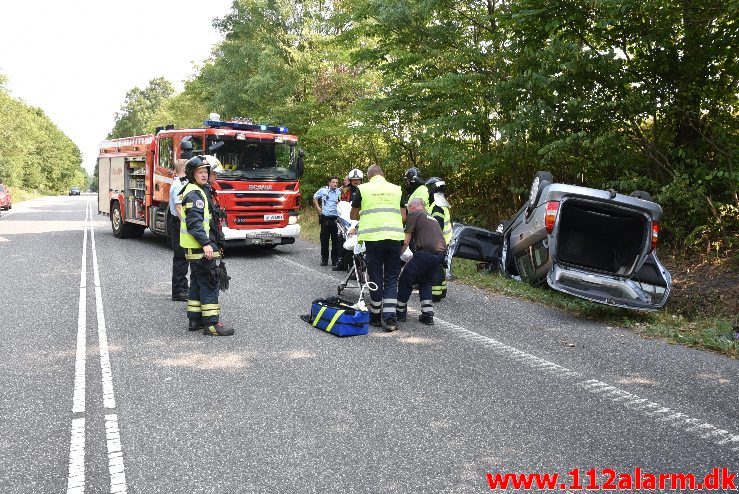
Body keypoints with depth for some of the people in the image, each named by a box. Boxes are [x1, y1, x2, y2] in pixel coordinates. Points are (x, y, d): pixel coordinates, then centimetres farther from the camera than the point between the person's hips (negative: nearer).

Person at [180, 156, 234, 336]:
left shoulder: (201, 191, 18)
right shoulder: (194, 193, -14)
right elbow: (194, 222, -24)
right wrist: (206, 244, -29)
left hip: (197, 248, 11)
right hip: (200, 247, -11)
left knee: (197, 282, 15)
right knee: (209, 283, -10)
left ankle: (194, 319, 23)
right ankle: (211, 324, -9)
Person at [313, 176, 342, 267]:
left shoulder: (340, 192, 1)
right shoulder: (323, 190, 5)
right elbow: (315, 197, 22)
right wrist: (318, 207, 11)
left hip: (335, 218, -2)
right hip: (325, 218, 2)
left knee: (336, 240, 0)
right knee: (324, 240, 7)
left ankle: (335, 259, 8)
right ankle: (324, 259, 18)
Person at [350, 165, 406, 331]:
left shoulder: (363, 189, 4)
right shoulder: (396, 189, 10)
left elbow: (353, 215, 10)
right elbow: (403, 217, 9)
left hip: (373, 237, -1)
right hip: (394, 237, 2)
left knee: (375, 277, 8)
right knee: (391, 278, 8)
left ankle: (376, 316, 18)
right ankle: (389, 318, 1)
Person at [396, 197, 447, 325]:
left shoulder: (414, 215, 7)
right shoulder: (432, 218, 30)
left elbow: (405, 241, 0)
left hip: (426, 252, -8)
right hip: (441, 252, 8)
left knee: (405, 280, 7)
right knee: (425, 282, 23)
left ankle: (400, 312, 14)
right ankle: (428, 314, 14)